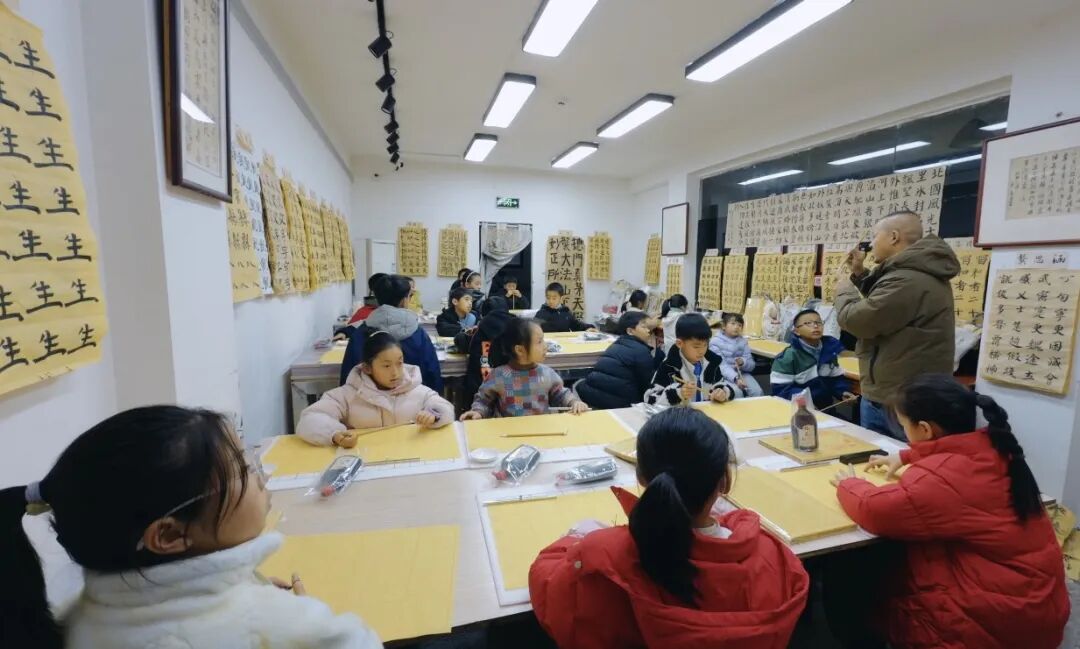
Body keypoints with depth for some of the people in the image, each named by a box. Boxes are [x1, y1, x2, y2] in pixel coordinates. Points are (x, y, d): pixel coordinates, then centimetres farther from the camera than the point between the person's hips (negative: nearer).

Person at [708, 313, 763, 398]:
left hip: (741, 373, 5)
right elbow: (721, 365, -18)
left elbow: (751, 365, 5)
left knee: (758, 392, -18)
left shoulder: (743, 341, 9)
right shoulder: (716, 341, -7)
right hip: (723, 375, -5)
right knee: (737, 393, -29)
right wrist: (735, 378, -32)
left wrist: (743, 362, -19)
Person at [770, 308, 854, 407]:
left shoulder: (830, 348, 6)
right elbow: (780, 389, -14)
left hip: (826, 406, 5)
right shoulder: (789, 356, -13)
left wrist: (843, 392, -1)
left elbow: (836, 378, 17)